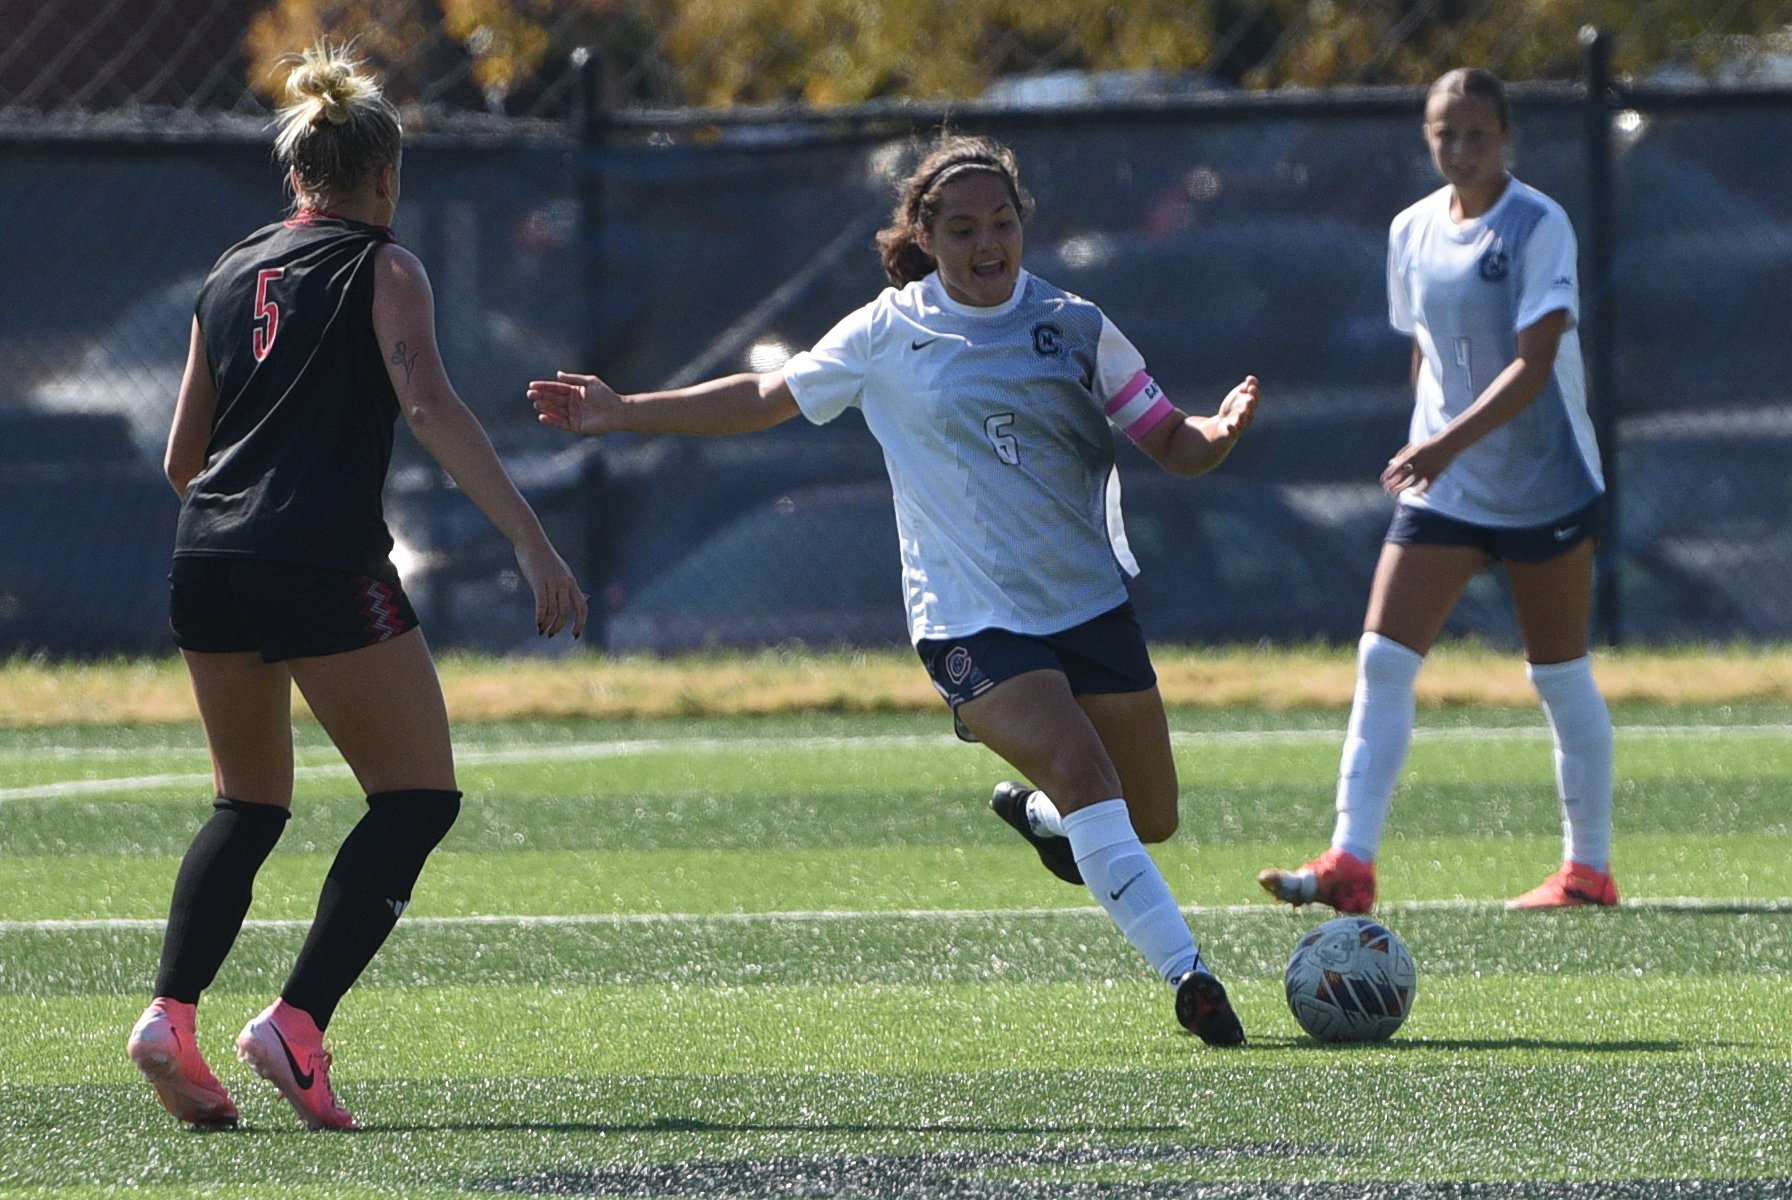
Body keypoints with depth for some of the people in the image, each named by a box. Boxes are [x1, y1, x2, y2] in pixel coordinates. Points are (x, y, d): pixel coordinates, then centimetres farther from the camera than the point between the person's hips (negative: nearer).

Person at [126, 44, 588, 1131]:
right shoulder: (382, 268, 2)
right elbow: (430, 406, -13)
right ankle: (298, 1022, -9)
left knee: (250, 804, 20)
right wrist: (533, 543, -19)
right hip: (323, 563, -6)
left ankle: (171, 1011, -2)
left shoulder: (230, 276, 19)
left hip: (207, 557, 6)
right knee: (419, 797, 5)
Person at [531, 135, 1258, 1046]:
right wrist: (621, 413, 10)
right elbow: (763, 398, 13)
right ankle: (1187, 974, -26)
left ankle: (1035, 815, 42)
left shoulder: (1074, 329, 3)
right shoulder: (888, 336, 1)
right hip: (970, 620, -3)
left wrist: (1218, 434, -20)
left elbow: (1169, 443, 3)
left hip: (1091, 602, 3)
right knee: (1083, 773, -26)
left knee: (1149, 818, 8)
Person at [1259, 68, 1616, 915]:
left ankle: (1590, 869, 17)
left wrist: (1452, 441, -34)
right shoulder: (1412, 233, 5)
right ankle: (1350, 864, -13)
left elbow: (1533, 364, -23)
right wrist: (1426, 448, 16)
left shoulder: (1538, 227, -13)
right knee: (1383, 660, -8)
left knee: (1561, 679, 5)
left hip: (1545, 486, -5)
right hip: (1442, 490, 5)